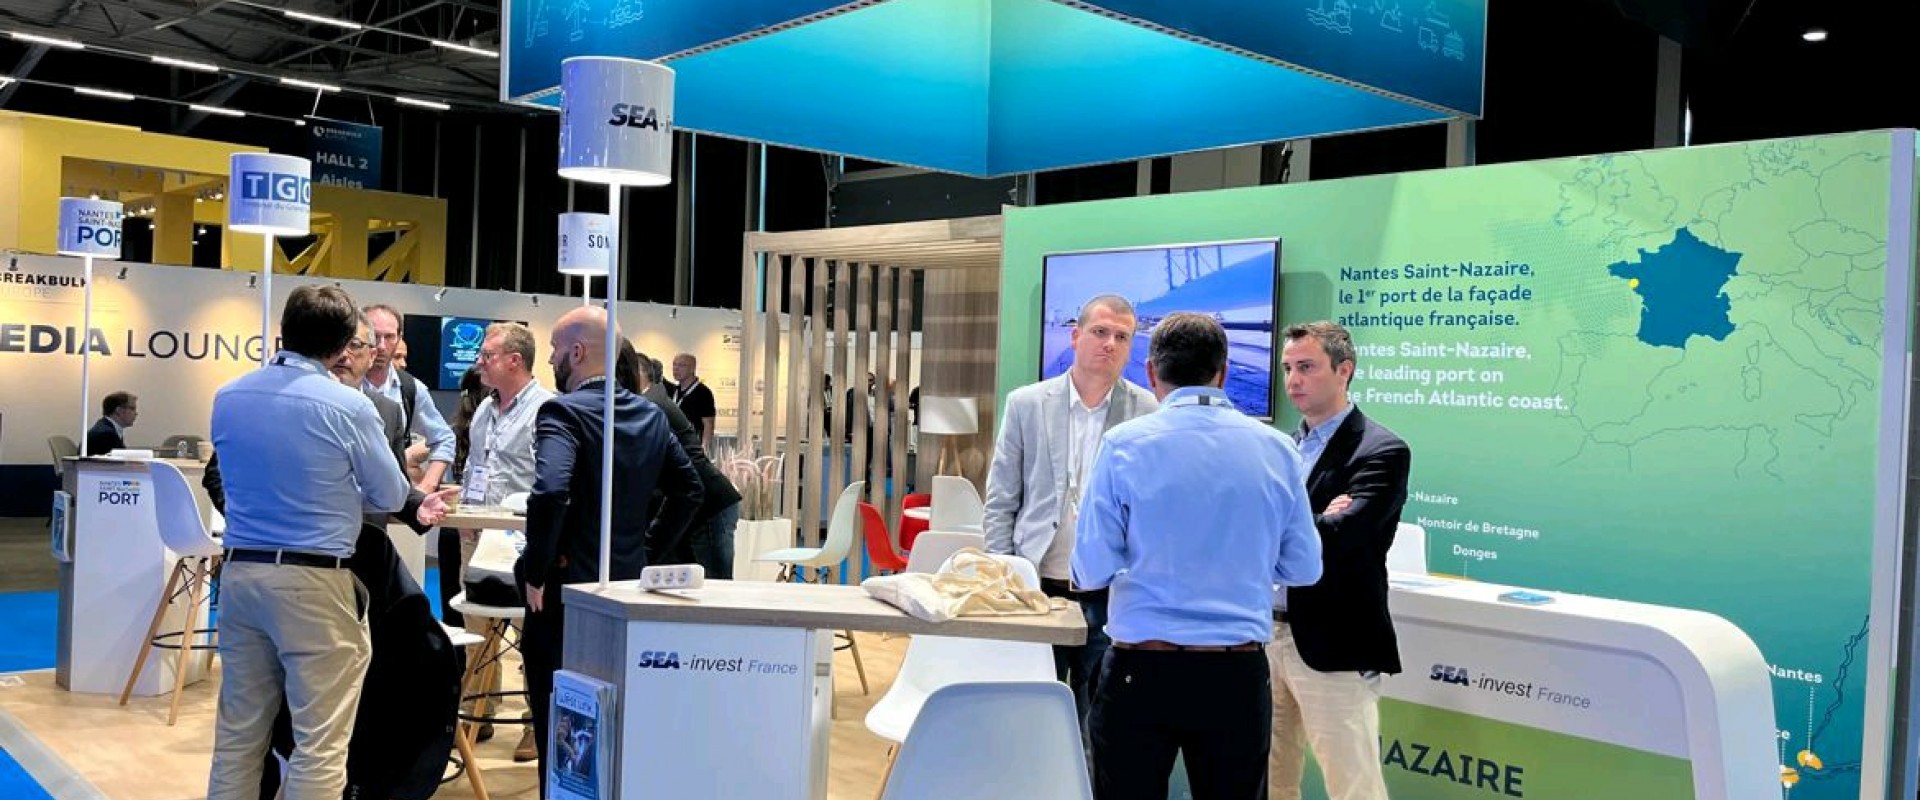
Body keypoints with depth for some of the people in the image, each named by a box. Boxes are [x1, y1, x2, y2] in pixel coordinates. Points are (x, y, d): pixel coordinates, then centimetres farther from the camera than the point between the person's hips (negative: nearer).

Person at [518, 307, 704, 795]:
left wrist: (536, 573, -20)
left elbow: (550, 493, -31)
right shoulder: (650, 415, 5)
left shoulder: (562, 412, -17)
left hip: (565, 590, -7)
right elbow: (689, 488, 13)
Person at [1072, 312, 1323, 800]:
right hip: (1238, 673, 3)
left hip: (1141, 669, -2)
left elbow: (1091, 572, -7)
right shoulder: (1276, 448, 1)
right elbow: (1304, 569, 7)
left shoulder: (1124, 444, -7)